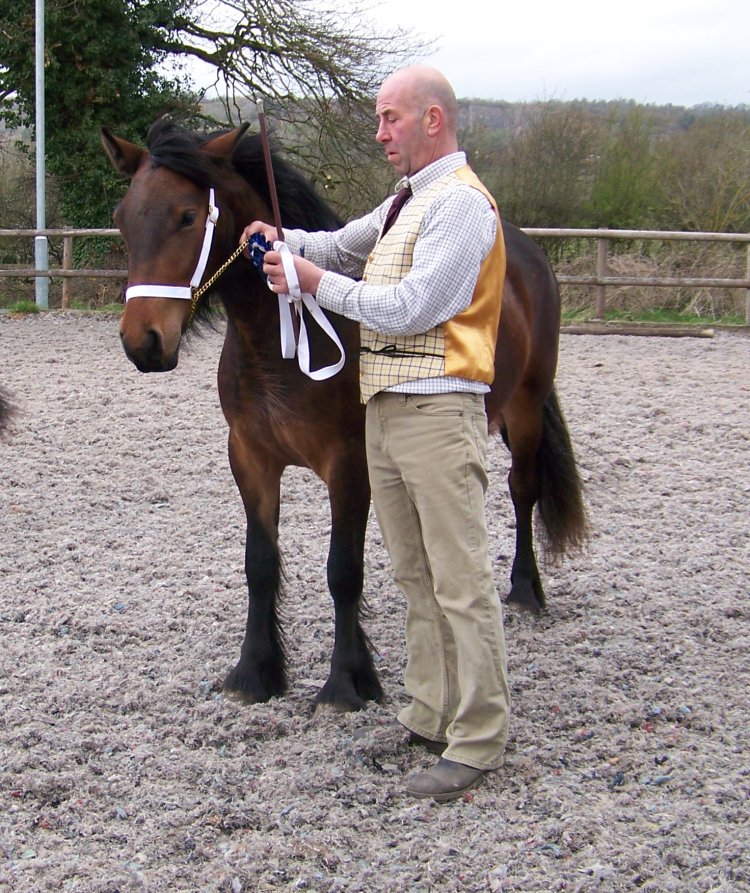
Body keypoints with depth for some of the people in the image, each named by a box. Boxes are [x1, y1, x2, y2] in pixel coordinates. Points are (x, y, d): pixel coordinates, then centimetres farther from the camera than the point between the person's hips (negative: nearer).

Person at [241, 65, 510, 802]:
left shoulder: (460, 203, -12)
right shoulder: (407, 203, 19)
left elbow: (410, 307, -19)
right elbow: (343, 246, 27)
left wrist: (317, 282, -13)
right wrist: (288, 242, 7)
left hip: (436, 411, -10)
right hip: (385, 410, 10)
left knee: (461, 582, -5)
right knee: (415, 577, 14)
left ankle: (478, 742, 0)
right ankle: (428, 719, 23)